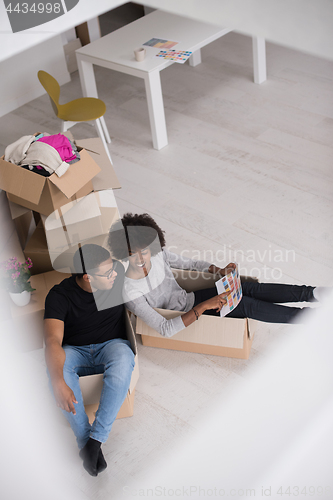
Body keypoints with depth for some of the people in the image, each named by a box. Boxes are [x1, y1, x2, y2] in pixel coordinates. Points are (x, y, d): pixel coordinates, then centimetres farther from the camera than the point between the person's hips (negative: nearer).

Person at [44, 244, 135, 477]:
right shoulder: (60, 295, -18)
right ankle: (84, 439, -25)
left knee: (123, 359, -37)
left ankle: (96, 438, -32)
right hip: (75, 351, -1)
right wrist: (58, 383, -46)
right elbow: (53, 340, -29)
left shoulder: (120, 276, -9)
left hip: (112, 345, 1)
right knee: (57, 365, -37)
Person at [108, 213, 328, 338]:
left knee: (251, 289, -13)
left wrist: (219, 271, -12)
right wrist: (205, 306, -38)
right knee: (248, 305, -18)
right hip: (186, 316, -6)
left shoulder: (158, 254, -14)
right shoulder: (130, 292, -31)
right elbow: (165, 330, -34)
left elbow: (190, 263, 5)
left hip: (190, 298, 6)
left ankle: (312, 293, -3)